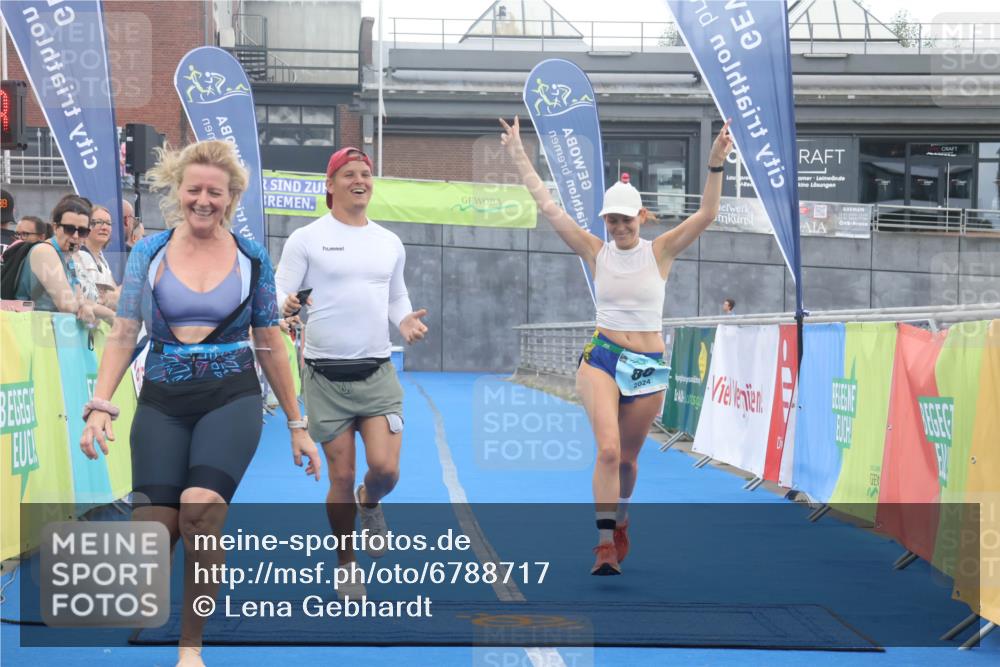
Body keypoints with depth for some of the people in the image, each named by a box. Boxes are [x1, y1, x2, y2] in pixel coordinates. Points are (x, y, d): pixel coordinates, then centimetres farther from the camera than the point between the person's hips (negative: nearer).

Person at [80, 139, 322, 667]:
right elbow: (123, 336, 1)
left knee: (201, 504, -28)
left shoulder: (252, 259, 4)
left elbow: (271, 347, 10)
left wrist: (296, 426, 11)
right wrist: (100, 405, -12)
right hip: (162, 404, 1)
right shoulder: (149, 253, 4)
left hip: (232, 400, -1)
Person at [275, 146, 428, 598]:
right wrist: (285, 306, -25)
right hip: (326, 376, -2)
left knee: (385, 468, -12)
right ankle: (346, 565, 20)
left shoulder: (390, 243, 12)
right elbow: (279, 294, -2)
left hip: (378, 373, 3)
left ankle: (369, 502, 25)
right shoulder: (306, 239, -1)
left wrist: (405, 320, 2)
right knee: (341, 478, 0)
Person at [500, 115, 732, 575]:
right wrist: (519, 156, -4)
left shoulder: (659, 252, -2)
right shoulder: (595, 251, 0)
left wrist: (716, 164, -25)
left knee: (626, 458, 13)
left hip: (649, 367, 1)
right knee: (608, 449, -20)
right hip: (602, 358, -1)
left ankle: (619, 522, 40)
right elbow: (547, 205, -2)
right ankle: (606, 543, -19)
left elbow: (706, 214, -13)